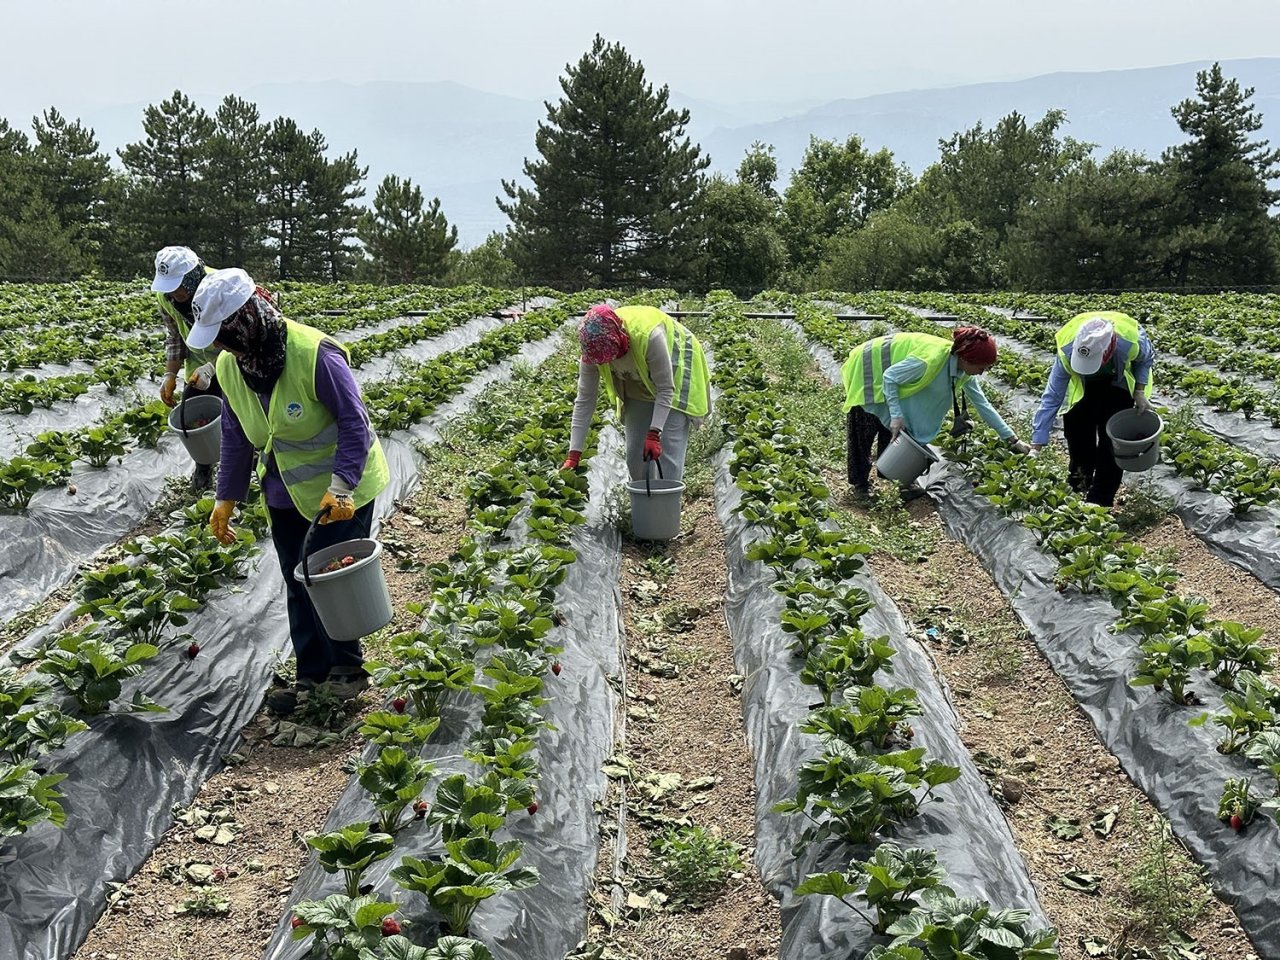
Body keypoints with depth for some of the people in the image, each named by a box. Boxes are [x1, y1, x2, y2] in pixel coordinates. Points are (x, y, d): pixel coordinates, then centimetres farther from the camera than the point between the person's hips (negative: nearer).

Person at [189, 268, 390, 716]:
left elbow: (354, 422, -22)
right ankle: (311, 675, 25)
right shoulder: (229, 366, -3)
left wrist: (341, 486, -30)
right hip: (285, 491, 7)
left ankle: (346, 667, 18)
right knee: (297, 584, 12)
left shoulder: (315, 354, -26)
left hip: (341, 490, -7)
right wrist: (226, 498, 8)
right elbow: (235, 436, 9)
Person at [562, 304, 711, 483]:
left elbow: (666, 390, -30)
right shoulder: (593, 348, -26)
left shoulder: (649, 337, -41)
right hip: (639, 385, 5)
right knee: (635, 452, 2)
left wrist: (654, 434, -36)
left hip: (675, 373, -5)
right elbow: (584, 400, -21)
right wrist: (574, 455, -24)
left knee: (668, 451, -14)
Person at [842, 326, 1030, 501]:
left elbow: (982, 404, -2)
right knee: (865, 432, -1)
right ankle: (860, 483, 13)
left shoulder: (964, 372, -12)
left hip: (886, 376, 7)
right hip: (869, 367, -7)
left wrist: (1012, 439, -1)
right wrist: (896, 415, -29)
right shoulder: (932, 359, -37)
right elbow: (890, 377, -28)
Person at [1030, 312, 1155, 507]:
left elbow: (1145, 360, -12)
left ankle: (1100, 501, -1)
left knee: (1111, 438, -9)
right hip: (1084, 384, 1)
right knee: (1076, 427, -5)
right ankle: (1078, 487, 21)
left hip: (1119, 382, -1)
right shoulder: (1066, 352, -40)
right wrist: (1037, 445, -33)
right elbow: (1052, 398, -33)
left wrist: (1140, 391, -24)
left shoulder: (1132, 341, -41)